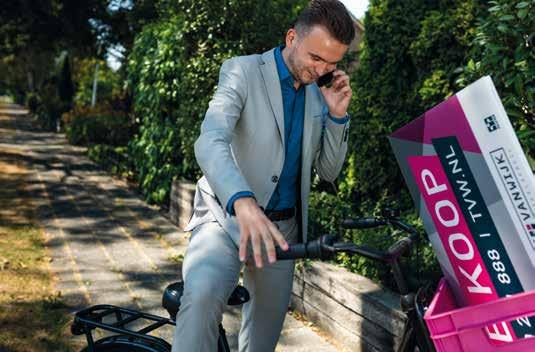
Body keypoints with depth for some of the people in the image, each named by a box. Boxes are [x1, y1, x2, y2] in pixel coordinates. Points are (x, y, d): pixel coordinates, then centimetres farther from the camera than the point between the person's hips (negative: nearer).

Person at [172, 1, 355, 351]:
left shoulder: (318, 95, 8)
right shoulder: (243, 72, -10)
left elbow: (328, 171, 11)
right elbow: (210, 142, -27)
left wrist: (337, 116, -6)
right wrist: (242, 202, -45)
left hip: (282, 228, 5)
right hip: (227, 217, -5)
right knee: (203, 292, -33)